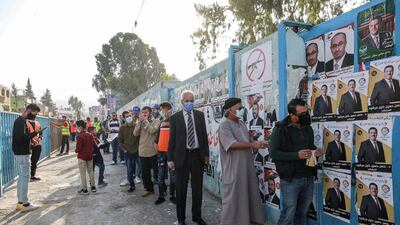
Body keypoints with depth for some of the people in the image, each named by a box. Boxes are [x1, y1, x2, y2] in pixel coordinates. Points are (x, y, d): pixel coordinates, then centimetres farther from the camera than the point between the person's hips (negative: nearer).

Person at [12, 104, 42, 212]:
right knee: (25, 177, -5)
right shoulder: (20, 121, -15)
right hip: (22, 154, -10)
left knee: (21, 177, 13)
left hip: (22, 153, 10)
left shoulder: (22, 121, 14)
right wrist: (34, 133, -20)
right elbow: (20, 138, -24)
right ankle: (25, 204, 2)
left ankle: (20, 202, 21)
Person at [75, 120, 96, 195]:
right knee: (90, 171, 17)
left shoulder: (79, 136, -18)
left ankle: (84, 189, 8)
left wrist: (76, 151, 0)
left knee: (83, 173, 3)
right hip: (90, 156, 6)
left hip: (82, 156, -6)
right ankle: (93, 186, 23)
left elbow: (78, 148, -20)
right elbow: (94, 144, 7)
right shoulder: (90, 135, 3)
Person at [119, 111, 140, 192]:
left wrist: (139, 147, -5)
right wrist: (124, 149, -3)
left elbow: (140, 138, 1)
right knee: (129, 170, 6)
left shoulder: (136, 126, -3)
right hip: (128, 152, 1)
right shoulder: (122, 128, 1)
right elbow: (120, 140, 5)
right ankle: (131, 185, 19)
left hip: (137, 151, -1)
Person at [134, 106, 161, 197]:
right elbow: (135, 133, -1)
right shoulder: (141, 123, 11)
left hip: (153, 151, -5)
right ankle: (149, 189, 28)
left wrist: (145, 121, -13)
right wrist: (140, 122, -7)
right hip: (143, 151, 5)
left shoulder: (156, 121, -3)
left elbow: (152, 130, -20)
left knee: (157, 172, 6)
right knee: (145, 172, 13)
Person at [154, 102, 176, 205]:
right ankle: (161, 196, 17)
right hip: (161, 152, 5)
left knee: (173, 175, 3)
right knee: (161, 175, 8)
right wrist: (157, 146, 12)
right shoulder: (161, 123, 14)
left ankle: (172, 195, 15)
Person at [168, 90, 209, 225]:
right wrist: (170, 158, -4)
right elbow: (172, 139, -2)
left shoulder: (200, 115, 5)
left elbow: (204, 135, 7)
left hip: (198, 155, 2)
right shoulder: (175, 117, -2)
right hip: (182, 156, -2)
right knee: (181, 188, 8)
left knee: (197, 187, 12)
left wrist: (206, 154, 4)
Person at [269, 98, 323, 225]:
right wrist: (296, 155, -22)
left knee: (302, 213, 16)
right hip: (291, 179, -6)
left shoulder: (308, 128, 11)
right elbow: (273, 153, -15)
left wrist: (315, 151, 0)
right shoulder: (280, 129, -10)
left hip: (309, 178, 6)